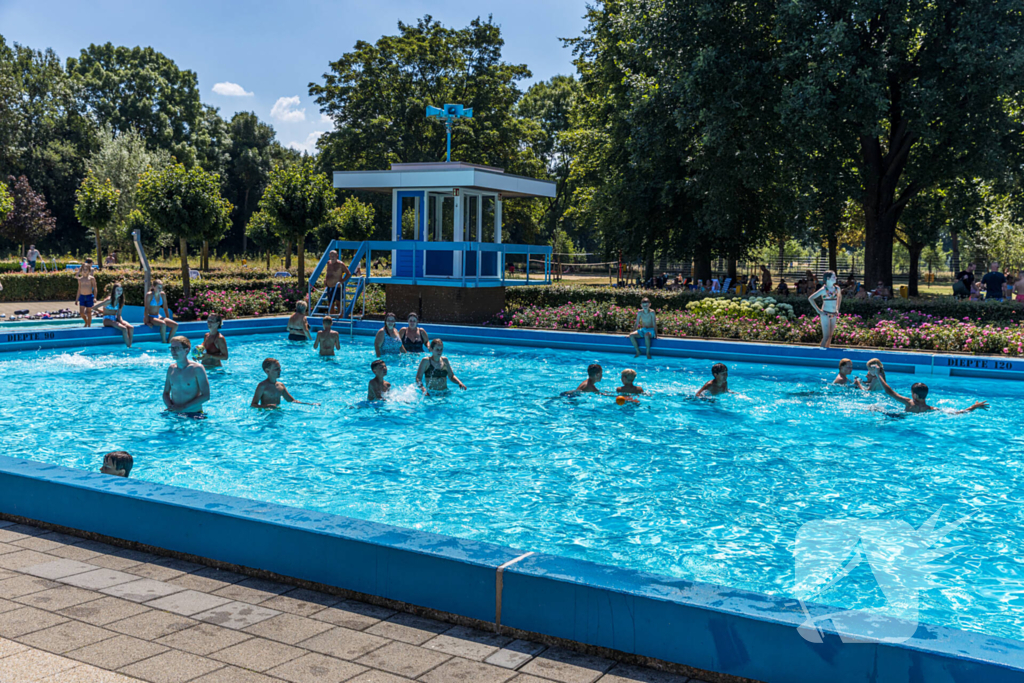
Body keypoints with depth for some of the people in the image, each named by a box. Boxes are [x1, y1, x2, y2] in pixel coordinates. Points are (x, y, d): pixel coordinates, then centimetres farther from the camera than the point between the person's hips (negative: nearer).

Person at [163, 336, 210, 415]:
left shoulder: (197, 369, -6)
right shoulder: (171, 369, 11)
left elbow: (206, 396, -10)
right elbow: (166, 393, 18)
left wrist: (183, 407, -15)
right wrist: (170, 406, -5)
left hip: (193, 414, -5)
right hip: (173, 413, 5)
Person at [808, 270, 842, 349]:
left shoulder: (837, 288, 6)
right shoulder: (823, 290, -10)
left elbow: (840, 296, 28)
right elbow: (810, 298, -11)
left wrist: (837, 309, 18)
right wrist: (818, 310, -11)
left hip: (834, 315, 6)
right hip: (825, 314, -6)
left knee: (830, 336, 8)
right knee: (826, 336, -10)